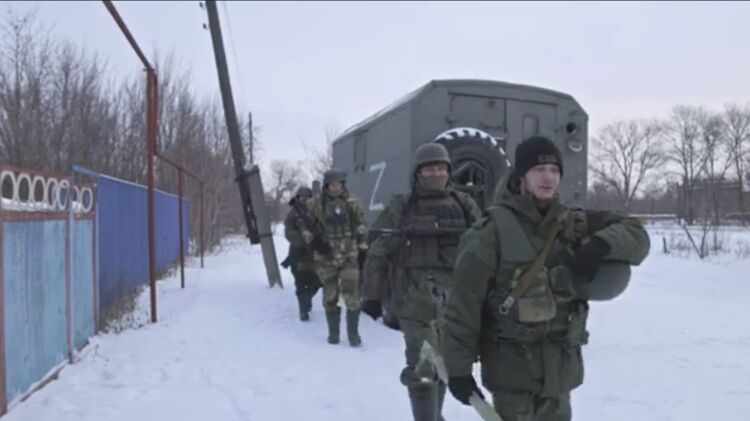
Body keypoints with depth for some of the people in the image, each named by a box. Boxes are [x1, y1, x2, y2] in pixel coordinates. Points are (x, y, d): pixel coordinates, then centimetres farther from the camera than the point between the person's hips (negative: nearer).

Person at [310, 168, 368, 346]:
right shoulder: (318, 204, 2)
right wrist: (312, 240, -1)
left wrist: (362, 246, 4)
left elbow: (361, 225, 7)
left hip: (349, 255, -1)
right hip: (326, 256, 1)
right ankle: (333, 333, 20)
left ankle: (353, 333, 5)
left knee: (352, 295, -6)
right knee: (330, 296, 8)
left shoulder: (351, 202, 2)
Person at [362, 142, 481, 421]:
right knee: (423, 369, -10)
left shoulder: (464, 206, 7)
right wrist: (372, 295, -2)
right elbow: (378, 254, -1)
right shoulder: (401, 208, -2)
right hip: (416, 300, -4)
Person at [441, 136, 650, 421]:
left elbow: (636, 235, 4)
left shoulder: (572, 224, 2)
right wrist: (458, 366, -11)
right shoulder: (494, 229, -14)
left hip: (561, 365, 6)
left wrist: (603, 243, -19)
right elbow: (463, 303, -13)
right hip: (512, 365, -5)